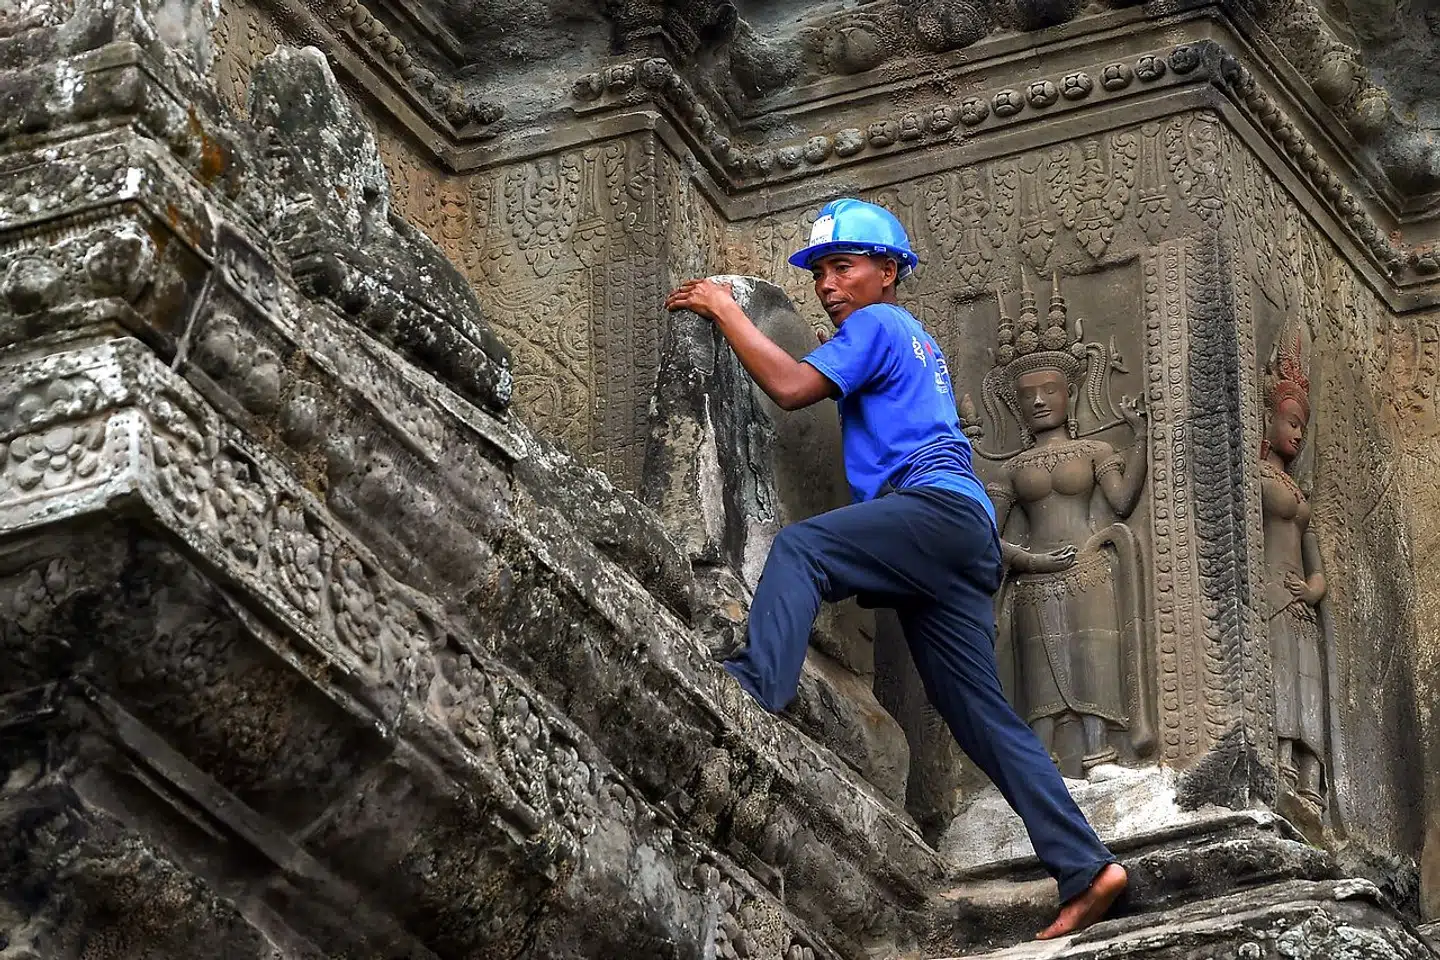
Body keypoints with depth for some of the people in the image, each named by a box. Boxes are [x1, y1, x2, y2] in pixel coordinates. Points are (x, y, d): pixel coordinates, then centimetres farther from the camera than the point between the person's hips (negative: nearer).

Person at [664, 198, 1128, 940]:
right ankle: (1086, 870, -1)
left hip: (939, 508, -9)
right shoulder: (918, 344, 34)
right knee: (982, 716, 5)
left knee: (800, 546, -27)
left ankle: (755, 692, -49)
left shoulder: (877, 324, 5)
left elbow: (791, 387, -8)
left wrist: (724, 309, 0)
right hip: (960, 545, 9)